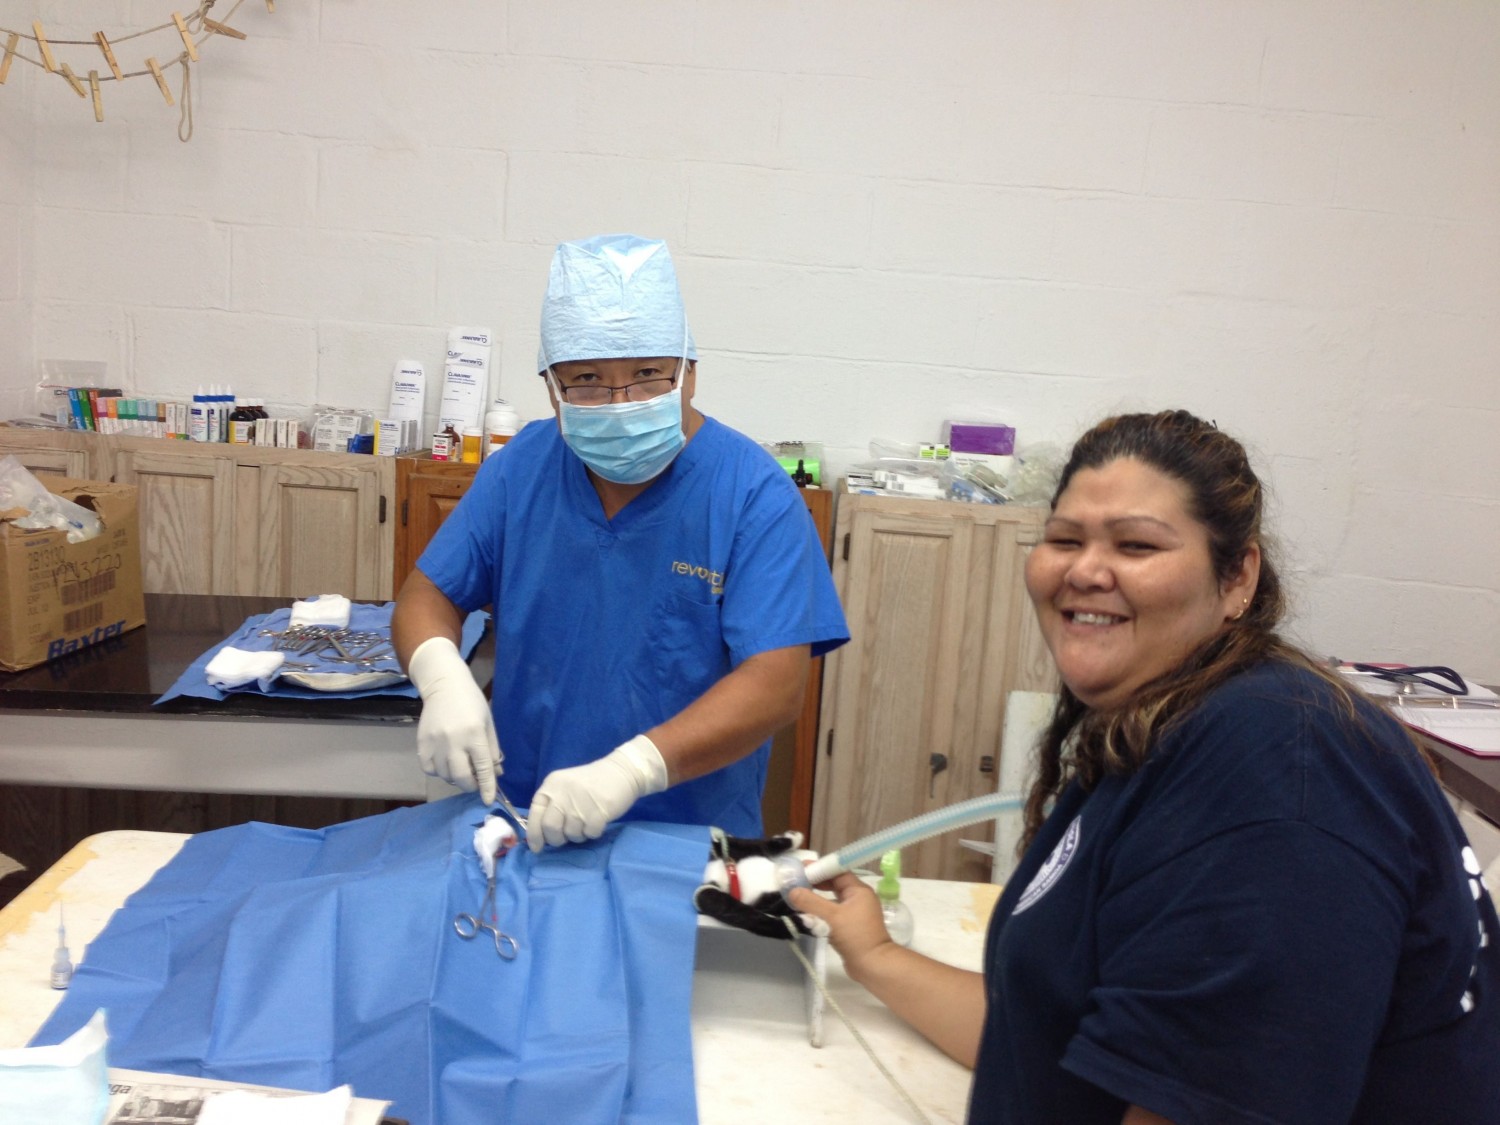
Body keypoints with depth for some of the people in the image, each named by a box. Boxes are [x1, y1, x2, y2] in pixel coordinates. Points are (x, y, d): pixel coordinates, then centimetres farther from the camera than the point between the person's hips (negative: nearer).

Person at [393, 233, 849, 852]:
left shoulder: (755, 494, -10)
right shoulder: (522, 465, 2)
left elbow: (776, 684, -17)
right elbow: (427, 597, 7)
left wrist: (629, 768, -30)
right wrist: (443, 679, -15)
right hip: (521, 822, 2)